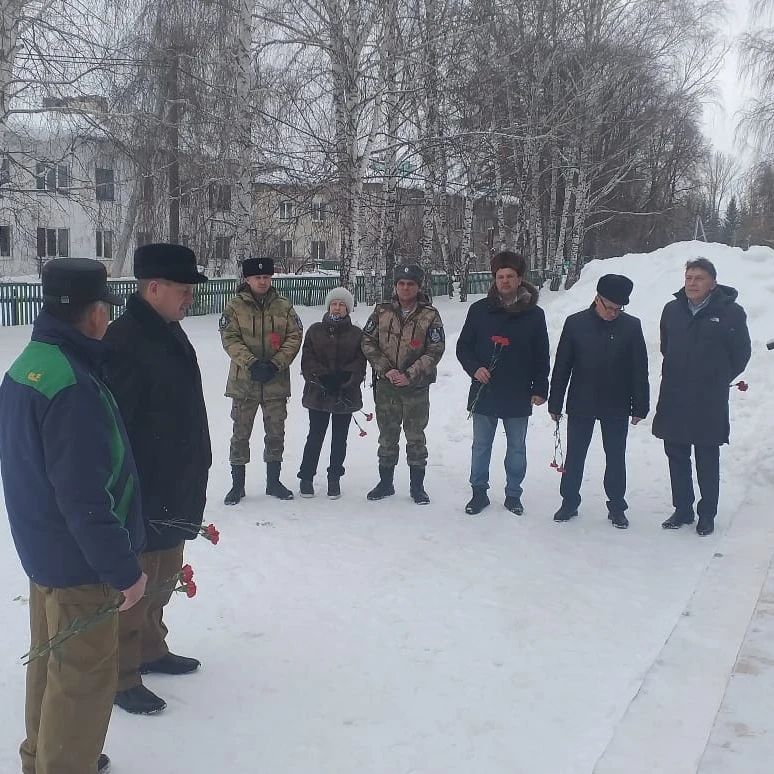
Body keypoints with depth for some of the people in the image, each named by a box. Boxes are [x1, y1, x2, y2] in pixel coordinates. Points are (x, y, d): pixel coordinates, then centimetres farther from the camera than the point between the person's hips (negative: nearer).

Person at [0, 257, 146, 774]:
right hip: (79, 558, -10)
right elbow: (85, 498, -28)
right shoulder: (74, 388, -28)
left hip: (44, 547, 10)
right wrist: (124, 569, -19)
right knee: (86, 674, 6)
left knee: (52, 660, 24)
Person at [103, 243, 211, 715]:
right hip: (141, 497, -10)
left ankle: (151, 649, 40)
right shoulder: (125, 342, -23)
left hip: (175, 490, 10)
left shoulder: (169, 332, 9)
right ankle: (122, 676, 19)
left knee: (162, 578, 23)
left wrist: (191, 478, 21)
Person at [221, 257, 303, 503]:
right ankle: (237, 484, 17)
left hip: (277, 381, 2)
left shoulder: (284, 307, 4)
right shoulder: (235, 307, -2)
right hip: (244, 381, -2)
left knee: (276, 433, 11)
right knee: (241, 434, 6)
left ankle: (273, 481, 25)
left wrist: (276, 364, -14)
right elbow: (230, 339, -9)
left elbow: (294, 337, -1)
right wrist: (252, 363, -21)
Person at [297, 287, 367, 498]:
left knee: (339, 439, 8)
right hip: (318, 393, 0)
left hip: (346, 395, 1)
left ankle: (334, 479, 20)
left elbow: (360, 364, -2)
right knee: (315, 436, 3)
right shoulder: (315, 331, 6)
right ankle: (306, 477, 15)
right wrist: (323, 378, -15)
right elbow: (307, 360, -1)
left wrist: (342, 379, -17)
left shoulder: (356, 334, 6)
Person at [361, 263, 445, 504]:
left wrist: (410, 375, -15)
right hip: (386, 385, 2)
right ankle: (386, 483, 25)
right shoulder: (382, 312, 2)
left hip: (417, 387, -2)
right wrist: (386, 369, -10)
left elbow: (435, 351, -8)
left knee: (416, 437, 7)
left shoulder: (430, 315, -5)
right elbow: (368, 342, 2)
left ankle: (417, 486, 19)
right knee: (387, 436, 12)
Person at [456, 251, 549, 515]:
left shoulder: (534, 314, 0)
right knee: (481, 447, 10)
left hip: (518, 397, 0)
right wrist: (474, 368, -12)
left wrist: (540, 389, -2)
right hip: (484, 394, 0)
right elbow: (463, 347, 5)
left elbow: (541, 357, 3)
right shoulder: (479, 310, 0)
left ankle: (513, 495, 24)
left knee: (517, 449, 11)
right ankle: (479, 492, 23)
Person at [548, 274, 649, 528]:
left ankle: (617, 507, 22)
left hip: (616, 407, 0)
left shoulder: (631, 326, -5)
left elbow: (640, 370, -1)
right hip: (580, 405, 0)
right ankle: (569, 502, 24)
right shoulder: (576, 323, -5)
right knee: (574, 456, 9)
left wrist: (640, 407, -2)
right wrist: (555, 403, 0)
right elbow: (561, 366, 0)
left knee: (616, 458, 9)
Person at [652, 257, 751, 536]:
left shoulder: (730, 312, -8)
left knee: (707, 461, 5)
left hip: (710, 403, -4)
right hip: (673, 399, 4)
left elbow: (741, 354, 2)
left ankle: (707, 515, 18)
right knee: (676, 456, 12)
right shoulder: (672, 310, 4)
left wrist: (719, 379, 7)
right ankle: (682, 510, 25)